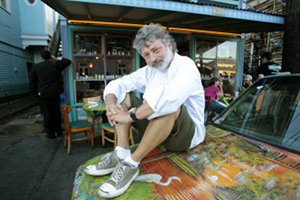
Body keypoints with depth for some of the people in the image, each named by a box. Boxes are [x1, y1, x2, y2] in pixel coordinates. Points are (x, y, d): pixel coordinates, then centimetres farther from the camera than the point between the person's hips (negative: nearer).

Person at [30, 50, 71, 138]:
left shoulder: (36, 67, 0)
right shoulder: (56, 65, -3)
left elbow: (33, 82, 4)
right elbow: (68, 61, 10)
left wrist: (36, 92, 15)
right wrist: (56, 59, 10)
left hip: (44, 94, -1)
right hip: (55, 93, 1)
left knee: (47, 114, 7)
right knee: (57, 113, 14)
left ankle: (50, 133, 15)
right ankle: (59, 131, 23)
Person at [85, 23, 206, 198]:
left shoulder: (185, 65, -14)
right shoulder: (149, 71, 9)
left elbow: (171, 95, -36)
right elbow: (116, 84, 6)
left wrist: (131, 116, -30)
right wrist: (110, 103, -16)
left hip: (187, 134, -6)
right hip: (156, 128, 7)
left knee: (170, 105, -37)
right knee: (123, 96, 1)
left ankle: (131, 164, -26)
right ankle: (121, 154, -15)